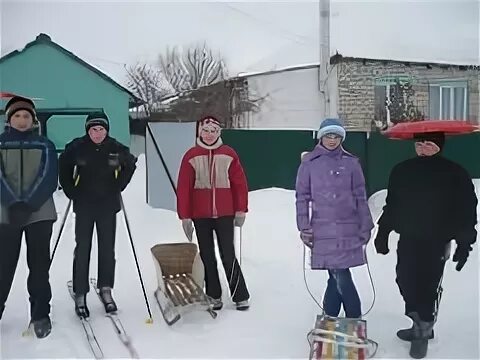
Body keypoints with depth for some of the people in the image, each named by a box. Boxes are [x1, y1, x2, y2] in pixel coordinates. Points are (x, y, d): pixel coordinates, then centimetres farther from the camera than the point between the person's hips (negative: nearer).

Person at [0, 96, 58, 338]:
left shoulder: (45, 145, 7)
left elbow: (49, 179, -3)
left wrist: (29, 205, -15)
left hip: (40, 213, 0)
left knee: (39, 265, 2)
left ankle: (40, 314, 11)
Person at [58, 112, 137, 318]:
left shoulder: (116, 148, -5)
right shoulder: (76, 147, -8)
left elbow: (130, 165, 13)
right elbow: (63, 167, 9)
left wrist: (118, 187, 6)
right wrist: (71, 191, 4)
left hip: (108, 206, 1)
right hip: (84, 206, -1)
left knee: (107, 249, 7)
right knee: (82, 249, 1)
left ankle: (106, 289, 20)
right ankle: (80, 294, 9)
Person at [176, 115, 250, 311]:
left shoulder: (229, 154, 1)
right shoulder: (191, 156, 0)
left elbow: (240, 183, 3)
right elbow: (183, 188, -1)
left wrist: (241, 210, 0)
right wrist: (184, 216, -3)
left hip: (225, 214, -1)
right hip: (200, 215, 1)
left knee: (228, 255, -1)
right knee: (207, 256, 9)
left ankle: (240, 296, 10)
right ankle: (214, 296, 20)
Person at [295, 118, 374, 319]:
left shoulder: (351, 163, 7)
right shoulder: (309, 163, 4)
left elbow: (360, 197, 9)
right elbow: (302, 197, 5)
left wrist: (365, 227, 7)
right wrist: (304, 227, 0)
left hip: (348, 229, 1)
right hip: (323, 229, -1)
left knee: (338, 276, -1)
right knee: (340, 276, -3)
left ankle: (328, 319, 14)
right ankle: (355, 319, 10)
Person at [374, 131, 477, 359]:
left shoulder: (455, 174, -8)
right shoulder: (402, 171, 3)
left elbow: (467, 211, -4)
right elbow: (392, 206, 9)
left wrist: (464, 244, -5)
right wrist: (383, 234, 10)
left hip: (437, 243, -4)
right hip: (408, 240, 4)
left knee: (428, 288, -1)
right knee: (406, 283, 11)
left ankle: (422, 333, 20)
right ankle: (420, 327, 33)